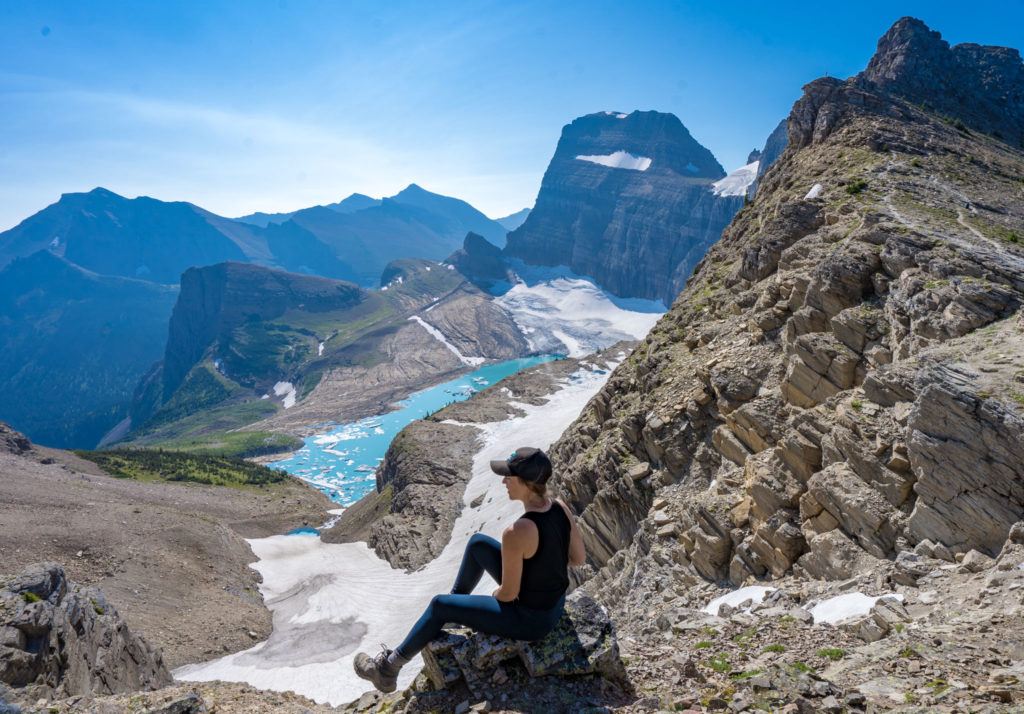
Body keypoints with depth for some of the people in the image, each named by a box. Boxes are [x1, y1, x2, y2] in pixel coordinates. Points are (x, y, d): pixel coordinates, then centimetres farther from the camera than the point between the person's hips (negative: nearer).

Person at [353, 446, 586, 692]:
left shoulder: (516, 533, -35)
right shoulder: (561, 507, -12)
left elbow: (508, 594, -23)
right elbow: (578, 558, 1)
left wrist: (496, 595, 0)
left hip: (530, 619, -7)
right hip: (556, 603, 7)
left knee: (440, 605, 9)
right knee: (478, 543, 17)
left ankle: (389, 668, 29)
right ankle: (457, 598, 43)